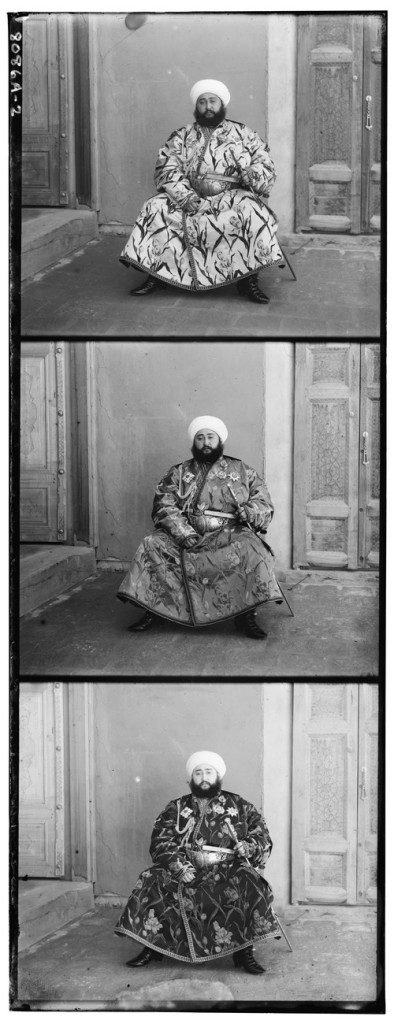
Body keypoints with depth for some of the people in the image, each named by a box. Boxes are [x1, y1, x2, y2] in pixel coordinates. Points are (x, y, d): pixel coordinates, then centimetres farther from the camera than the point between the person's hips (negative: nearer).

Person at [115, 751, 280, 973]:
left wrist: (248, 846, -12)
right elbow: (160, 843, 3)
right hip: (186, 869, 1)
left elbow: (263, 839, 11)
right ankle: (152, 946, -14)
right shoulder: (176, 809, 15)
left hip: (228, 871, -1)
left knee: (251, 884, -32)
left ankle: (244, 951, -25)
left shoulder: (239, 806, 14)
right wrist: (178, 865, -15)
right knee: (151, 880, -24)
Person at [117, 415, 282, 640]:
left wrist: (250, 511, -13)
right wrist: (183, 531, -15)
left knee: (252, 550, -33)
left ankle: (246, 615, -26)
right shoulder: (178, 473, 16)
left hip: (229, 534, -1)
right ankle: (151, 610, -17)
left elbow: (265, 506, 12)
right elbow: (163, 506, 4)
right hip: (185, 534, 1)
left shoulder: (243, 472, 16)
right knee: (152, 545, -24)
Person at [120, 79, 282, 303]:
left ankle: (248, 279, -29)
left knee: (251, 211, -34)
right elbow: (166, 171, 1)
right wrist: (185, 196, -17)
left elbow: (267, 173, 7)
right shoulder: (181, 138, 14)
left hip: (231, 198, -2)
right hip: (189, 198, 2)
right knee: (156, 208, -23)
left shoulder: (244, 135, 12)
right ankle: (156, 274, -17)